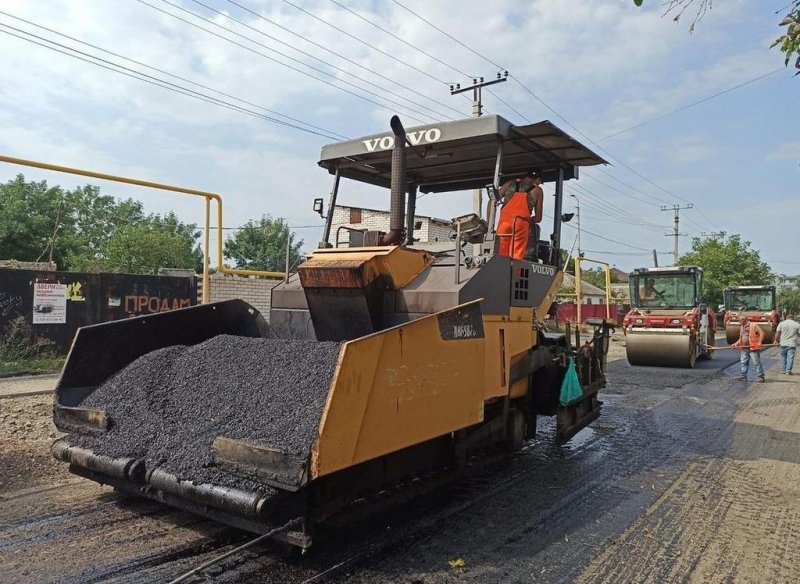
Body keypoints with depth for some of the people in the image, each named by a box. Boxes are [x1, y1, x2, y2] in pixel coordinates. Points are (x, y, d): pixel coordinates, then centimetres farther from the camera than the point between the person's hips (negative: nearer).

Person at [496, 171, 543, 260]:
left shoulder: (510, 183, 23)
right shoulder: (537, 190, 16)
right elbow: (538, 218, 15)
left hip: (504, 221, 2)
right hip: (521, 223, -2)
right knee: (516, 258, -2)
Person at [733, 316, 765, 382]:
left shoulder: (754, 325, -9)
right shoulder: (741, 327, 16)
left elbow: (761, 333, -16)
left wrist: (759, 342, -25)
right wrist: (736, 344, 12)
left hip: (753, 348, -8)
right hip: (744, 349, 8)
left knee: (757, 363, -5)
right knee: (743, 362, 11)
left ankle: (761, 377, -1)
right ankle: (743, 376, 19)